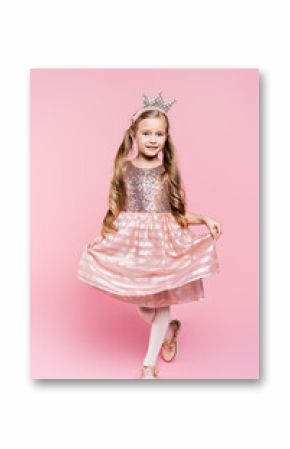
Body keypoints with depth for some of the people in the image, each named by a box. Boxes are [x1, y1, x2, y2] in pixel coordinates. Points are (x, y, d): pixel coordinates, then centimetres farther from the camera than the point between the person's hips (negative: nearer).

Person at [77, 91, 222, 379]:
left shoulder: (169, 170, -1)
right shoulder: (124, 168, -1)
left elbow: (178, 213, 1)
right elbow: (116, 209, 5)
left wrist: (205, 220, -12)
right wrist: (104, 234, -3)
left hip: (164, 239, -1)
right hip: (130, 239, 1)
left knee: (161, 299, 4)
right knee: (140, 301, 10)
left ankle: (149, 363, 19)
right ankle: (170, 329, 42)